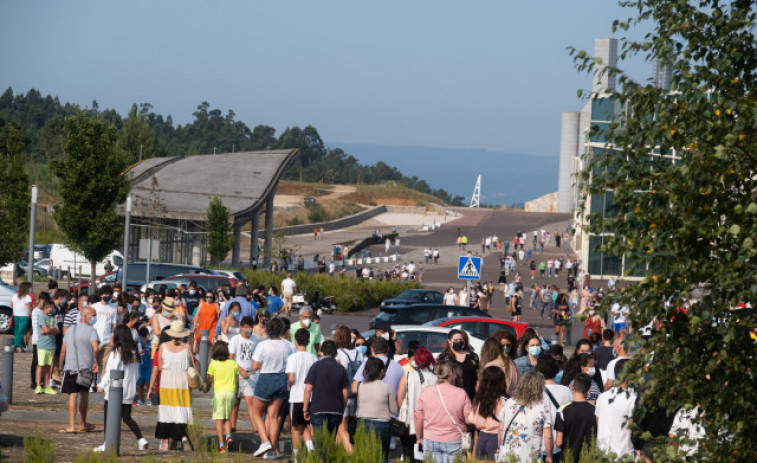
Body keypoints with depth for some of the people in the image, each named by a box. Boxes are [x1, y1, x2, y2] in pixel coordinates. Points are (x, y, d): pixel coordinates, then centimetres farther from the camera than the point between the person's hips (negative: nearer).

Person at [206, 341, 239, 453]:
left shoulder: (213, 364, -2)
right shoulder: (233, 364, 7)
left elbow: (210, 381, 2)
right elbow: (237, 380, 10)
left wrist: (206, 389, 22)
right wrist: (236, 392, 23)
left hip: (219, 392, -3)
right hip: (231, 392, 3)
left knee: (219, 419, -2)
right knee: (227, 417, 18)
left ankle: (221, 444, -8)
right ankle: (228, 436, -6)